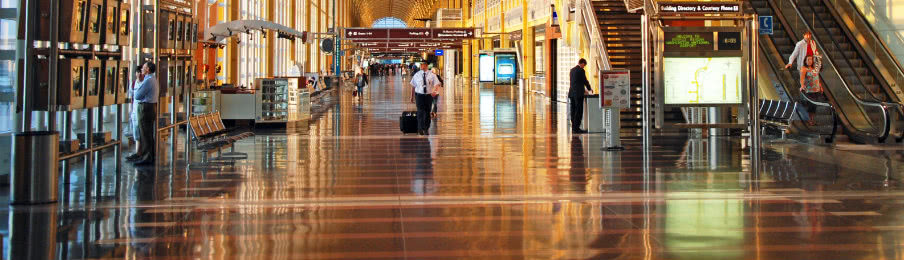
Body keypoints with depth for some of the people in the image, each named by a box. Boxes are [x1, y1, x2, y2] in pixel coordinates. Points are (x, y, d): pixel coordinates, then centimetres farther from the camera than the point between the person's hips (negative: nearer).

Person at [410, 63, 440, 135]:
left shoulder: (432, 75, 0)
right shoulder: (417, 75, 1)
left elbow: (437, 84, -3)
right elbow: (413, 86, 8)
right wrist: (412, 96, 9)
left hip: (429, 95, 1)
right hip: (419, 95, -1)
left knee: (427, 112, 9)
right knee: (420, 112, -12)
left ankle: (426, 129, 21)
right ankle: (420, 129, -9)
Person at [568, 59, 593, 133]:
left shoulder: (572, 70, 14)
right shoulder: (581, 70, -10)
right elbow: (585, 81, -4)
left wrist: (583, 90, 27)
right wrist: (589, 89, 14)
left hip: (572, 93, 8)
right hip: (578, 94, -8)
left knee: (573, 111, 9)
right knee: (579, 111, -6)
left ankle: (574, 127, 10)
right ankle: (576, 128, -9)